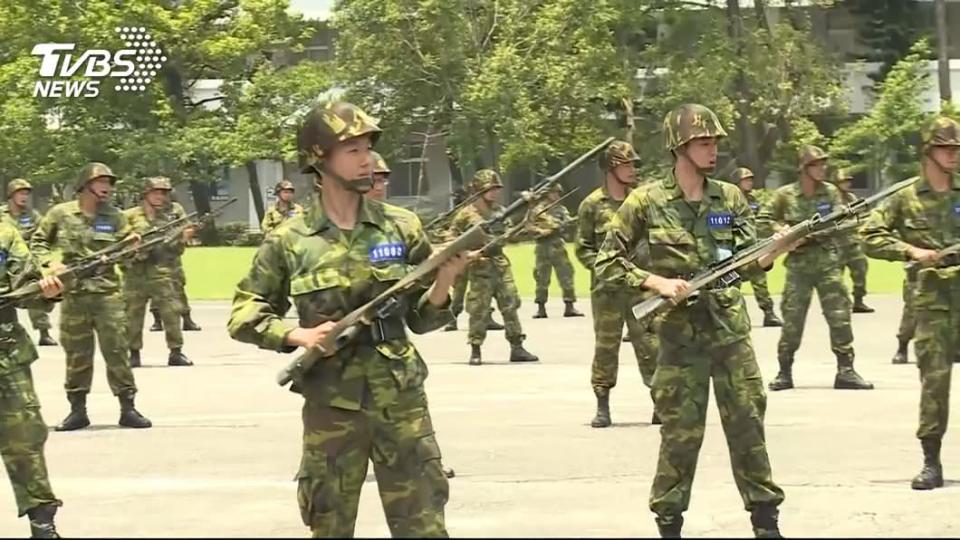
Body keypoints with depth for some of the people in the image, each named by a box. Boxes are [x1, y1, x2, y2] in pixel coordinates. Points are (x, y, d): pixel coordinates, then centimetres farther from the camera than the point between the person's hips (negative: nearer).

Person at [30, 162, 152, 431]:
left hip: (108, 293, 0)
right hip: (73, 295, 0)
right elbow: (37, 243, 10)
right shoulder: (60, 214, 2)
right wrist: (49, 262, -6)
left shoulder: (114, 216, 5)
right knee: (77, 355, 5)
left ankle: (128, 408, 3)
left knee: (117, 351, -2)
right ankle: (77, 410, 14)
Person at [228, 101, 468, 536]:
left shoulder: (402, 227, 2)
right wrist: (297, 335, -12)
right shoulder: (289, 242, -2)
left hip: (401, 401, 1)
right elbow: (243, 316, 4)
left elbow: (421, 319, 7)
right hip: (331, 406, -1)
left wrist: (443, 283, -13)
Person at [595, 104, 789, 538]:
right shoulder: (646, 203, -4)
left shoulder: (730, 198, 6)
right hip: (680, 335, -3)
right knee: (681, 435, 0)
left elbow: (749, 262, 6)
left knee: (748, 425, 3)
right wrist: (658, 282, -14)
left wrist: (778, 247, -15)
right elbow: (607, 262, -2)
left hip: (730, 328, 3)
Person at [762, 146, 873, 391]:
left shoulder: (830, 192, 5)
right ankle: (784, 372, 10)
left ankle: (846, 371, -1)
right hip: (797, 263, -1)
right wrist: (782, 230, -10)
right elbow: (763, 220, 8)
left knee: (840, 316, -4)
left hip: (827, 261, 1)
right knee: (792, 319, 0)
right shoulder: (785, 195, 1)